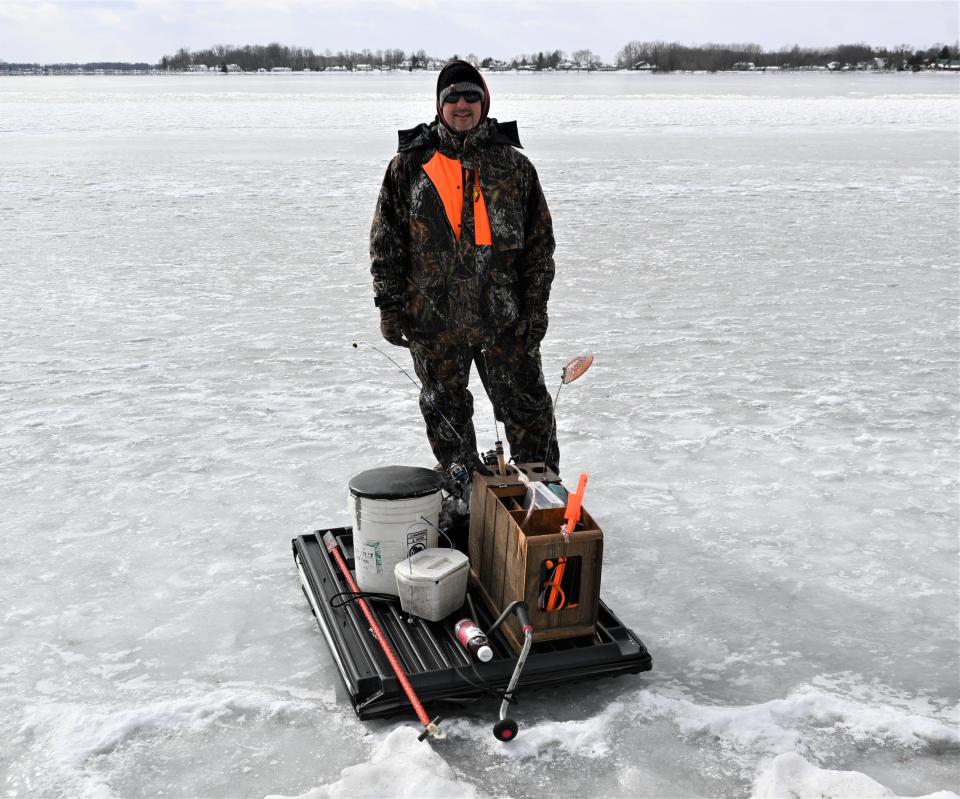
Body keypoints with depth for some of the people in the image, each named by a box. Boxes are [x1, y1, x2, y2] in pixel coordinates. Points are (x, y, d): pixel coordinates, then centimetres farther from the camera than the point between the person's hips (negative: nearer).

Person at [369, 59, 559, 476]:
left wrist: (536, 307, 1)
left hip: (504, 317, 0)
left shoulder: (513, 165, 4)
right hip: (433, 318, 1)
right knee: (445, 413, 13)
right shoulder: (409, 165, 3)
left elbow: (540, 241, 6)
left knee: (528, 408, 4)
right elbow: (386, 241, 4)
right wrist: (390, 305, -2)